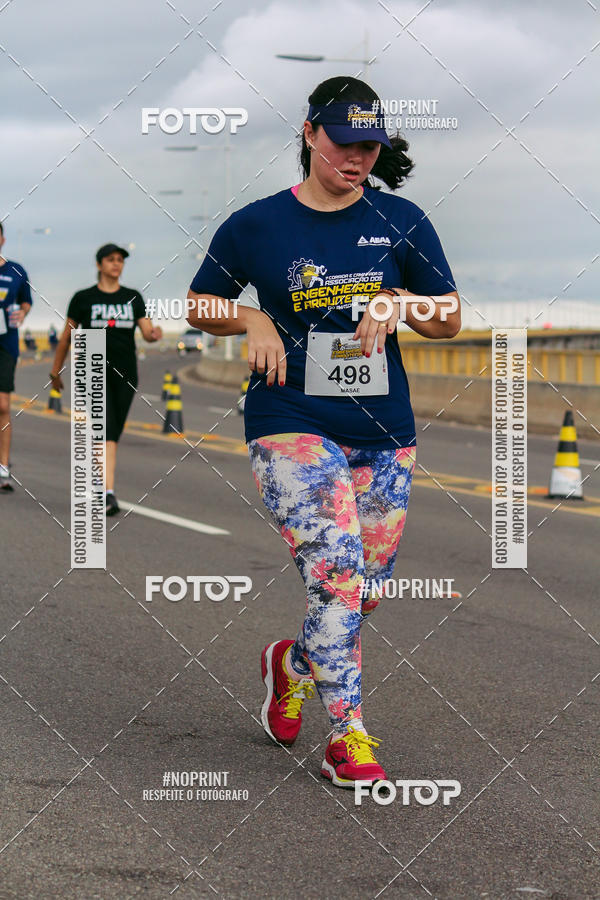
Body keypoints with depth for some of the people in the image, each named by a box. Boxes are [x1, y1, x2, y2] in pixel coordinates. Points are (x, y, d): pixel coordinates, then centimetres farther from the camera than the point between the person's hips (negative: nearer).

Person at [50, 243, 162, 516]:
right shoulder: (83, 298, 3)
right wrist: (55, 371, 12)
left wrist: (154, 334, -21)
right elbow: (66, 337, 9)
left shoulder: (133, 298, 11)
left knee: (113, 435, 8)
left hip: (125, 375, 4)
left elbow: (147, 332, 3)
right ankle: (109, 494, -25)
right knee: (106, 431, -19)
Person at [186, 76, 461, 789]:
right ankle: (347, 736, -12)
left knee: (366, 591, 8)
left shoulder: (401, 222, 7)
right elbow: (201, 305, 13)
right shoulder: (256, 224, 2)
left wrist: (398, 303, -10)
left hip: (384, 430, 4)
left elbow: (450, 319, 9)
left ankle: (293, 664, 38)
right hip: (291, 423, -4)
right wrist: (254, 320, -7)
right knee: (338, 572, -20)